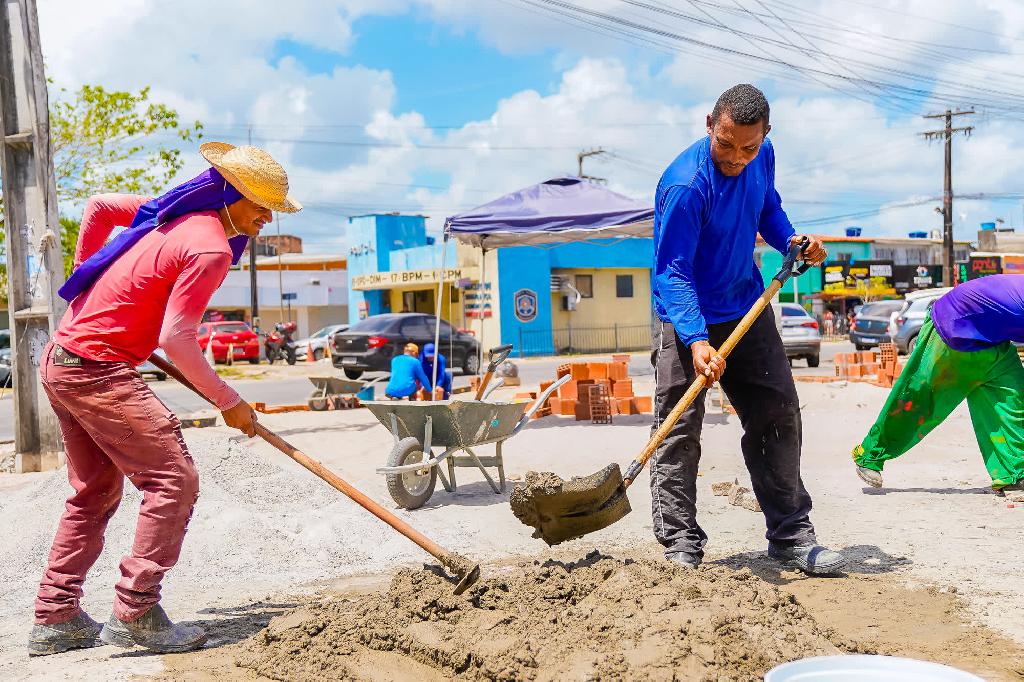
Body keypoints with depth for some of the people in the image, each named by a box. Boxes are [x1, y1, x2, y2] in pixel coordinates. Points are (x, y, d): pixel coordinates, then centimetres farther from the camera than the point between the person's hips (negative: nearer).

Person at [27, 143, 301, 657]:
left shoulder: (175, 212, 11)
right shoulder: (211, 247, -17)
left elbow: (98, 205, 24)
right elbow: (175, 339, -22)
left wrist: (87, 271, 34)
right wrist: (228, 402, -12)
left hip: (60, 360, 10)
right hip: (98, 370, -10)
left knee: (93, 493, 17)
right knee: (173, 479, -8)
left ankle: (54, 618, 22)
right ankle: (134, 613, -5)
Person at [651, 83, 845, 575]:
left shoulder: (762, 157, -3)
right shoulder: (685, 184, -25)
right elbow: (672, 273, -26)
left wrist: (790, 240, -3)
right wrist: (696, 340, -37)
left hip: (748, 309, 7)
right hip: (688, 318, -6)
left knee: (779, 417, 7)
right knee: (678, 433, -6)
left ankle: (790, 536, 18)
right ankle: (681, 547, 4)